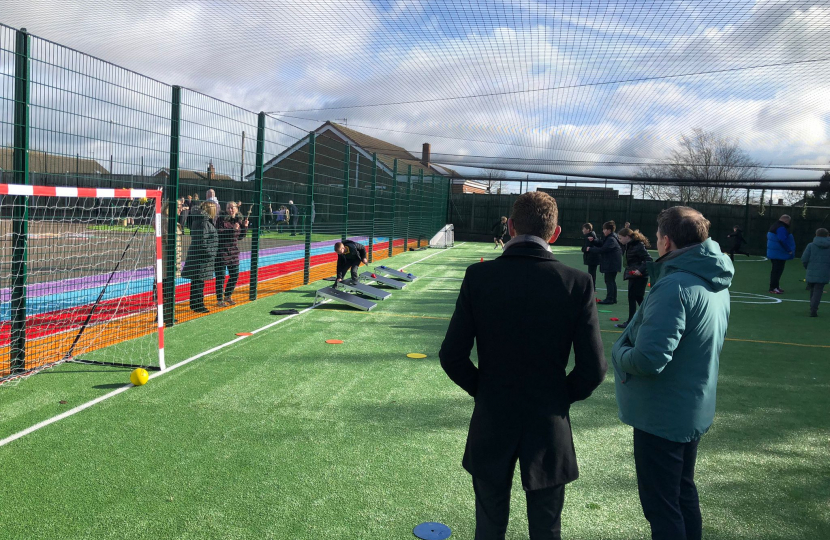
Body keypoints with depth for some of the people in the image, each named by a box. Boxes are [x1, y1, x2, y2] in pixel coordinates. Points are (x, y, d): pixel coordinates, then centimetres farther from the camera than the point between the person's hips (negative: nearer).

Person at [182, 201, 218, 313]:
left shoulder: (198, 220, 12)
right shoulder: (203, 222, -19)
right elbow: (202, 241, -23)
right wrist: (210, 254, -16)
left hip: (195, 255, 10)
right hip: (201, 257, -10)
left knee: (196, 281, 17)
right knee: (199, 282, -2)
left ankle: (194, 304, 26)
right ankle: (198, 305, 5)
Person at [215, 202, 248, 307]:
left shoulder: (239, 220, 9)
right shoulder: (221, 219, -8)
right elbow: (219, 233, -19)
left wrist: (245, 227, 0)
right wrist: (232, 229, -24)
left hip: (234, 251, 6)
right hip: (222, 250, -6)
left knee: (235, 275, 12)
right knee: (221, 276, -2)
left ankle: (228, 296, 31)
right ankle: (220, 299, 8)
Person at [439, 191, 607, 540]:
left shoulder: (479, 276, -11)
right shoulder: (577, 283, -12)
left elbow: (452, 356, -9)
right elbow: (593, 368, -10)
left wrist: (484, 390, 8)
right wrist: (560, 397, 8)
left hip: (491, 423, 1)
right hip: (550, 427, 0)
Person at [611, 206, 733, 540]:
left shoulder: (674, 287, -27)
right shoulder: (716, 283, 3)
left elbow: (647, 360, -33)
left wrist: (618, 352, -12)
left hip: (662, 416, -9)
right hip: (694, 410, 9)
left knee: (661, 507, 7)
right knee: (684, 494, 25)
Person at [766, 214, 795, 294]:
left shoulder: (774, 226, 15)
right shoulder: (781, 228, -18)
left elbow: (768, 237, 24)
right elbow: (783, 240, -27)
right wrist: (789, 250, -18)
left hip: (772, 252, 11)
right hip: (779, 254, -11)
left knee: (776, 269, 17)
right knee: (777, 270, -8)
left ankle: (775, 286, 24)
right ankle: (773, 288, -7)